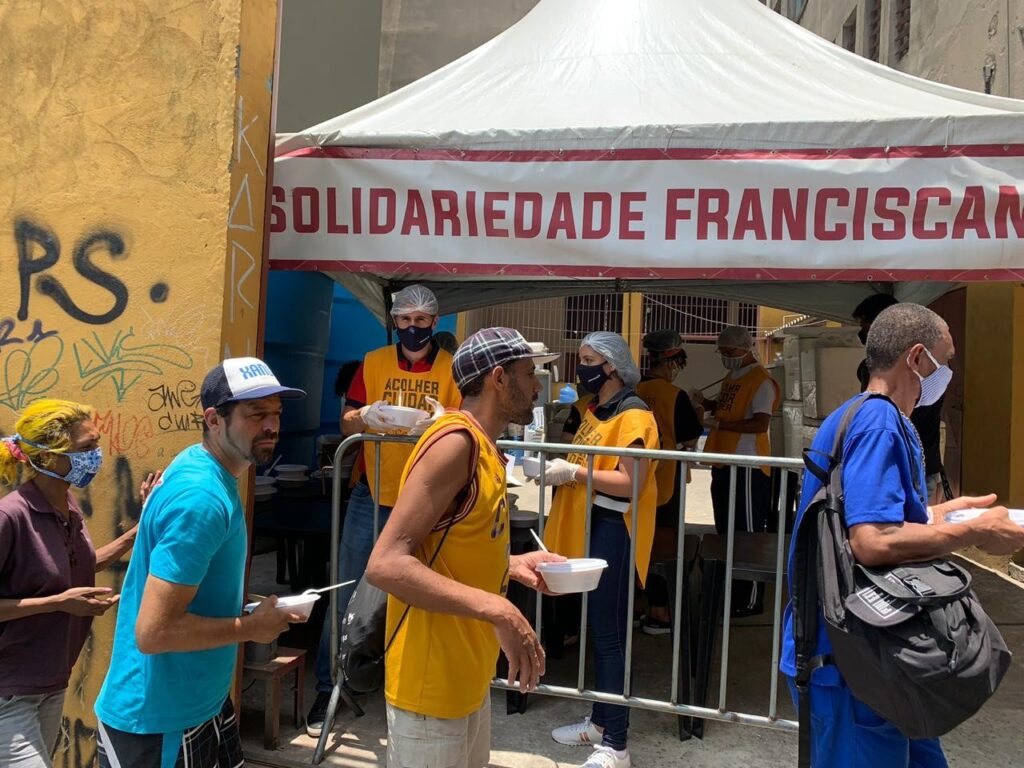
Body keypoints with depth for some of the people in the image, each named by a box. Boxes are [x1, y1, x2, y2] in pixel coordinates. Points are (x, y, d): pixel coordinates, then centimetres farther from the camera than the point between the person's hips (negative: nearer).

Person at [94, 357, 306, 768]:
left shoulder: (198, 465, 3)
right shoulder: (202, 497, -28)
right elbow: (153, 632, -30)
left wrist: (249, 613, 6)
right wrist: (251, 627, -18)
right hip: (158, 722, -9)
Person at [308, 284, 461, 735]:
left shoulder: (452, 368, 2)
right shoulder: (373, 362, 6)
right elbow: (346, 424, 5)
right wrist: (364, 417, -17)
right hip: (371, 497, 1)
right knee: (348, 596, 5)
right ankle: (328, 689, 20)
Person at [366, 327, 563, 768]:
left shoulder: (482, 448, 8)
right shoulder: (456, 441, -20)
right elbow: (385, 564, -28)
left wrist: (512, 565, 4)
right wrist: (497, 610, -32)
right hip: (431, 686, -9)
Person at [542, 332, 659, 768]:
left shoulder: (633, 415, -13)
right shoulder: (595, 410, 14)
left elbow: (631, 483, -22)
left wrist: (572, 472, -20)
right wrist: (556, 462, 2)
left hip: (614, 530, -9)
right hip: (588, 526, 9)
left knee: (610, 634, -3)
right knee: (597, 628, 16)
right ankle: (599, 721, 30)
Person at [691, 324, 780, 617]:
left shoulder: (761, 380, -13)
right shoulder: (732, 376, 15)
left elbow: (760, 423, -22)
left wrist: (718, 424, -22)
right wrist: (705, 402, 9)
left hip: (747, 467, -10)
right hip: (724, 462, 10)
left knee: (749, 532, -2)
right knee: (726, 529, 17)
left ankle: (750, 601, 7)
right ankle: (728, 590, 30)